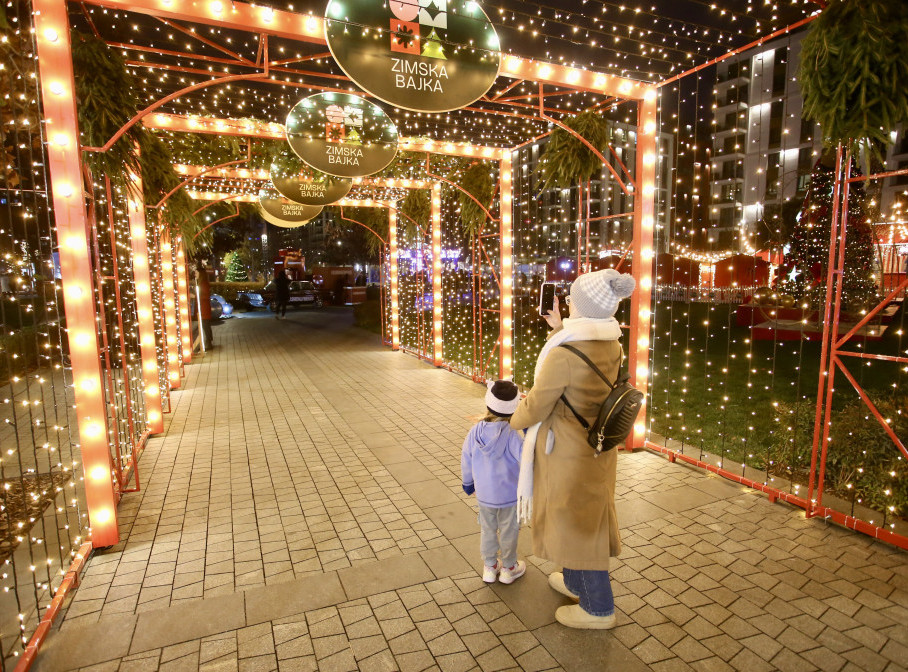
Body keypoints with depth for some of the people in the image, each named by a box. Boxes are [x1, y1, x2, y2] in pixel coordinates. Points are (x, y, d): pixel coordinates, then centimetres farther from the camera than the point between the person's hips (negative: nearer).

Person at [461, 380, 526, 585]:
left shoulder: (476, 431, -12)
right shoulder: (511, 435, -26)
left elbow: (466, 460, -2)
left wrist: (467, 482, 15)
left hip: (484, 495, 3)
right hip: (509, 495, -3)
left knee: (487, 530, 22)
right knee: (508, 532, 18)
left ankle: (490, 567, 37)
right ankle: (509, 568, 36)